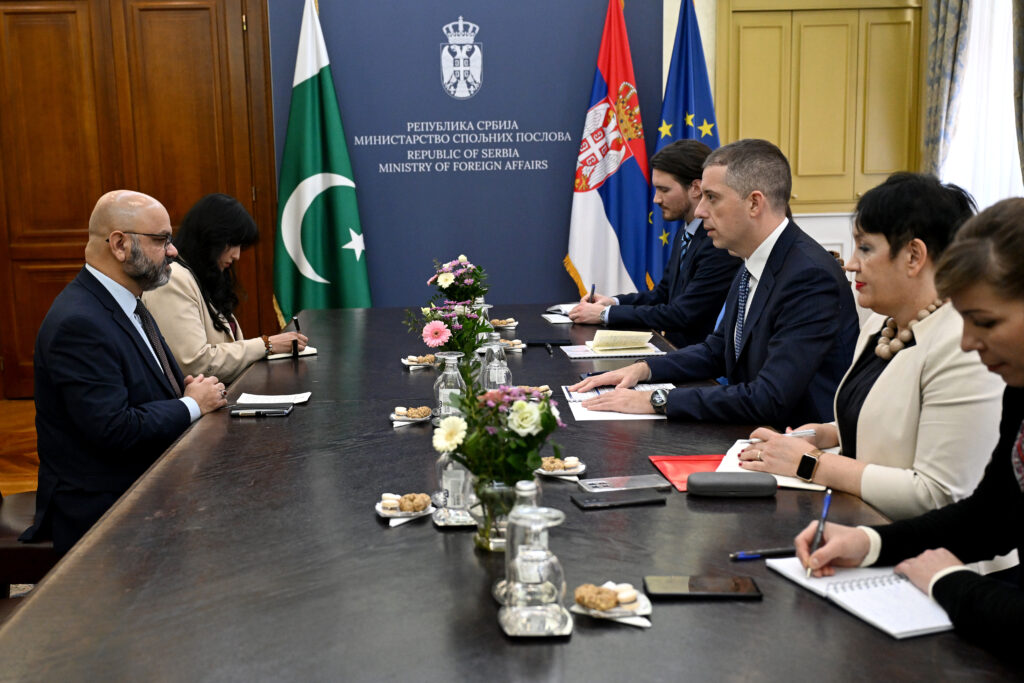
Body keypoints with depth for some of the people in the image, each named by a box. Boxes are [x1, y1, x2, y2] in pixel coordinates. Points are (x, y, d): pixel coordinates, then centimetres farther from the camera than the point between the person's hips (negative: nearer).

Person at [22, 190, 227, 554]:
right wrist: (192, 405, -13)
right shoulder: (79, 323, -20)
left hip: (146, 487, 9)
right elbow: (114, 429, -26)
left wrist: (189, 386, -1)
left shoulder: (124, 302, 11)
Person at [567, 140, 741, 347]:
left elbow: (682, 315, -20)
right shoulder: (685, 233, 12)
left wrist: (605, 314, -14)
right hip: (674, 349, 8)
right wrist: (614, 302, 3)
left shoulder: (721, 242, -19)